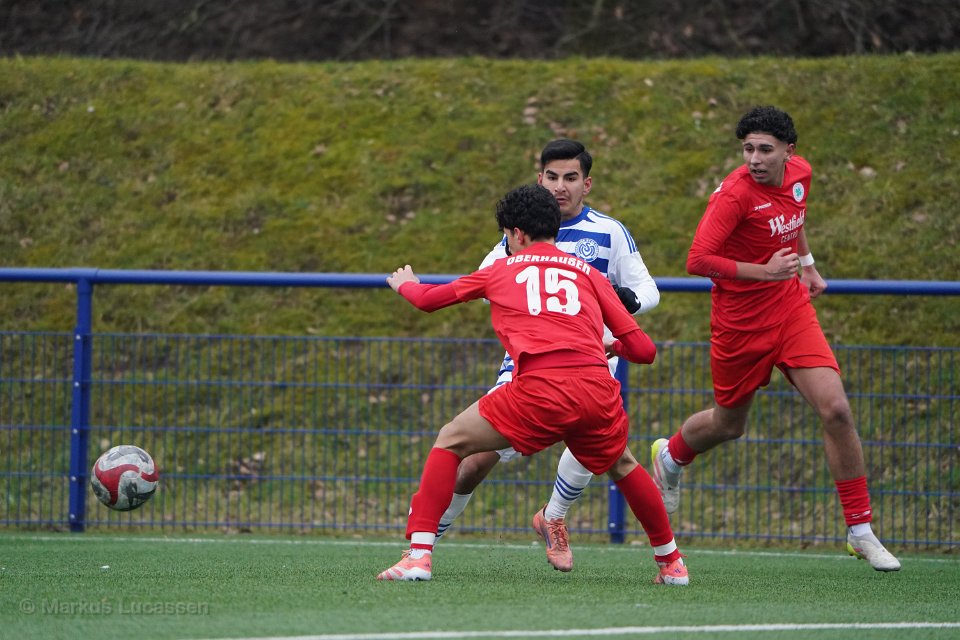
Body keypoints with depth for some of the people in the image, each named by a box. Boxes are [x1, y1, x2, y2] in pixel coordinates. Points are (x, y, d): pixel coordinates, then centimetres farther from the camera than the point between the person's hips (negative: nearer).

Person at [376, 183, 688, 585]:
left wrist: (405, 284, 57)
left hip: (541, 390, -3)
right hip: (597, 387, 3)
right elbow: (643, 349, 19)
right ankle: (671, 562, 37)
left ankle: (419, 555, 0)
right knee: (621, 466, 32)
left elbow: (428, 299, 33)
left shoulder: (501, 270, 22)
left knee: (450, 443, 13)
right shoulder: (588, 273, 24)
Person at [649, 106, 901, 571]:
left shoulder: (799, 172, -3)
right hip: (740, 320, -4)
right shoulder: (734, 193, -24)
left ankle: (860, 531, -3)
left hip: (792, 307, 4)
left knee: (835, 409, -12)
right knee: (727, 425, 14)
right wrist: (765, 271, -30)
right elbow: (698, 261, -26)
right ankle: (670, 455, 51)